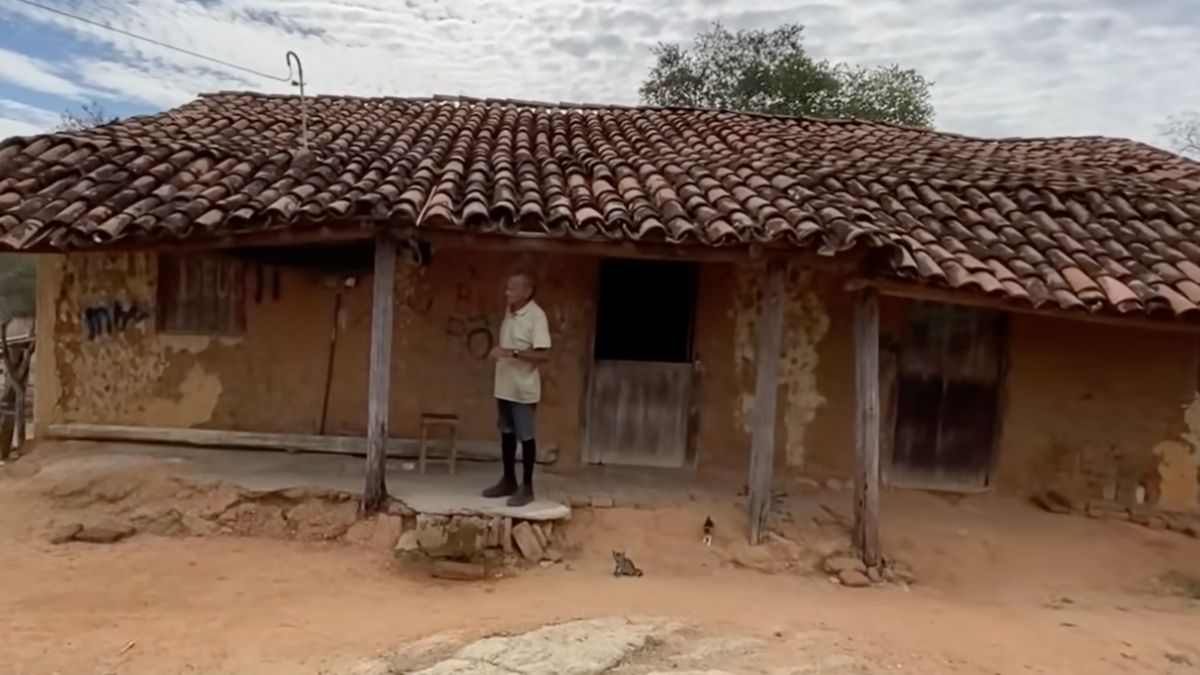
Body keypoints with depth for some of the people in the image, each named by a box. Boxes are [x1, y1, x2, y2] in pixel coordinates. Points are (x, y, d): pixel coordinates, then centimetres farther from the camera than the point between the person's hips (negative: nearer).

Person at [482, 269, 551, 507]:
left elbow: (543, 354, -23)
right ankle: (508, 481, 27)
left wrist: (512, 353, -27)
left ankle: (527, 486, 12)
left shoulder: (536, 316, -17)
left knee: (525, 437, 1)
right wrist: (498, 350, 6)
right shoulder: (509, 312, 9)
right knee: (506, 434, 15)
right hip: (504, 386, 8)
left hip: (524, 388, -8)